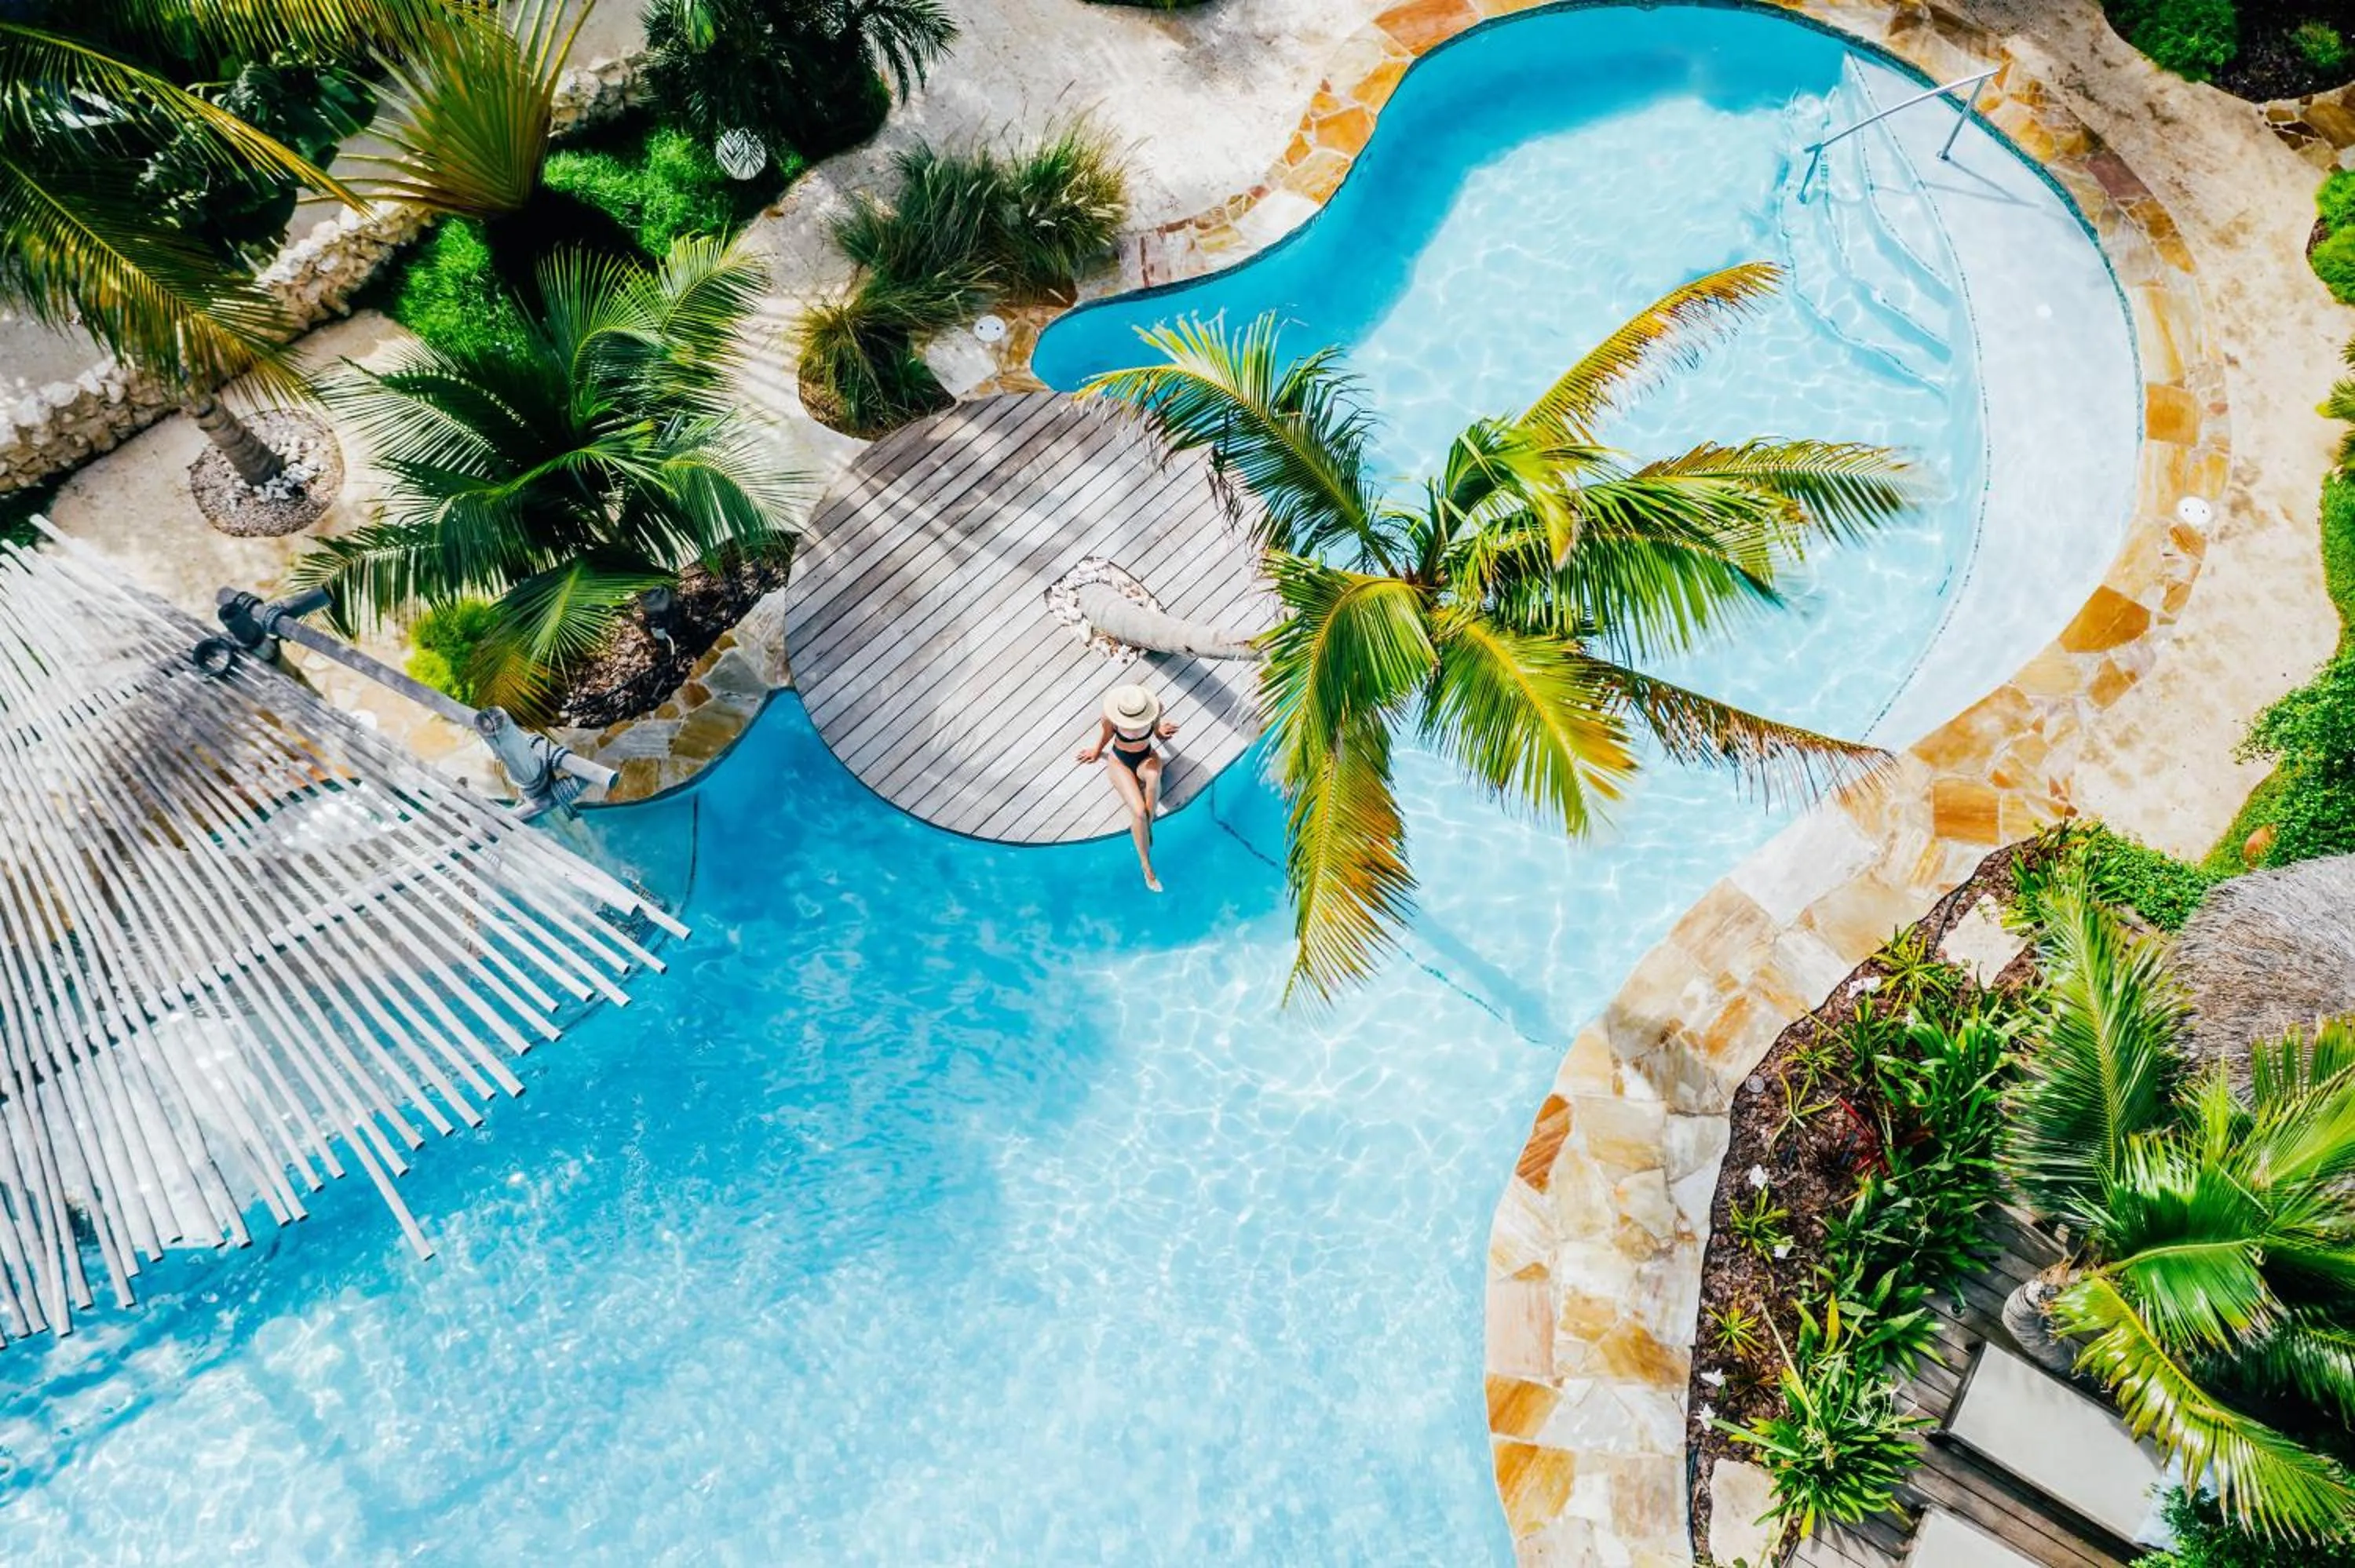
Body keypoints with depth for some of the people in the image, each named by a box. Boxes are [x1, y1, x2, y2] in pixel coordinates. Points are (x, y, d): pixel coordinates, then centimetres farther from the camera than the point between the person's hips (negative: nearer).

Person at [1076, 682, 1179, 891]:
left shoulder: (1156, 708, -24)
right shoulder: (1111, 718, -28)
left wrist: (1161, 732, -12)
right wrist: (1097, 751, 11)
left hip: (1146, 758, 2)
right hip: (1120, 762, -2)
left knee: (1154, 776, -40)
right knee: (1138, 812, -25)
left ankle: (1146, 826, -19)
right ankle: (1146, 866, -12)